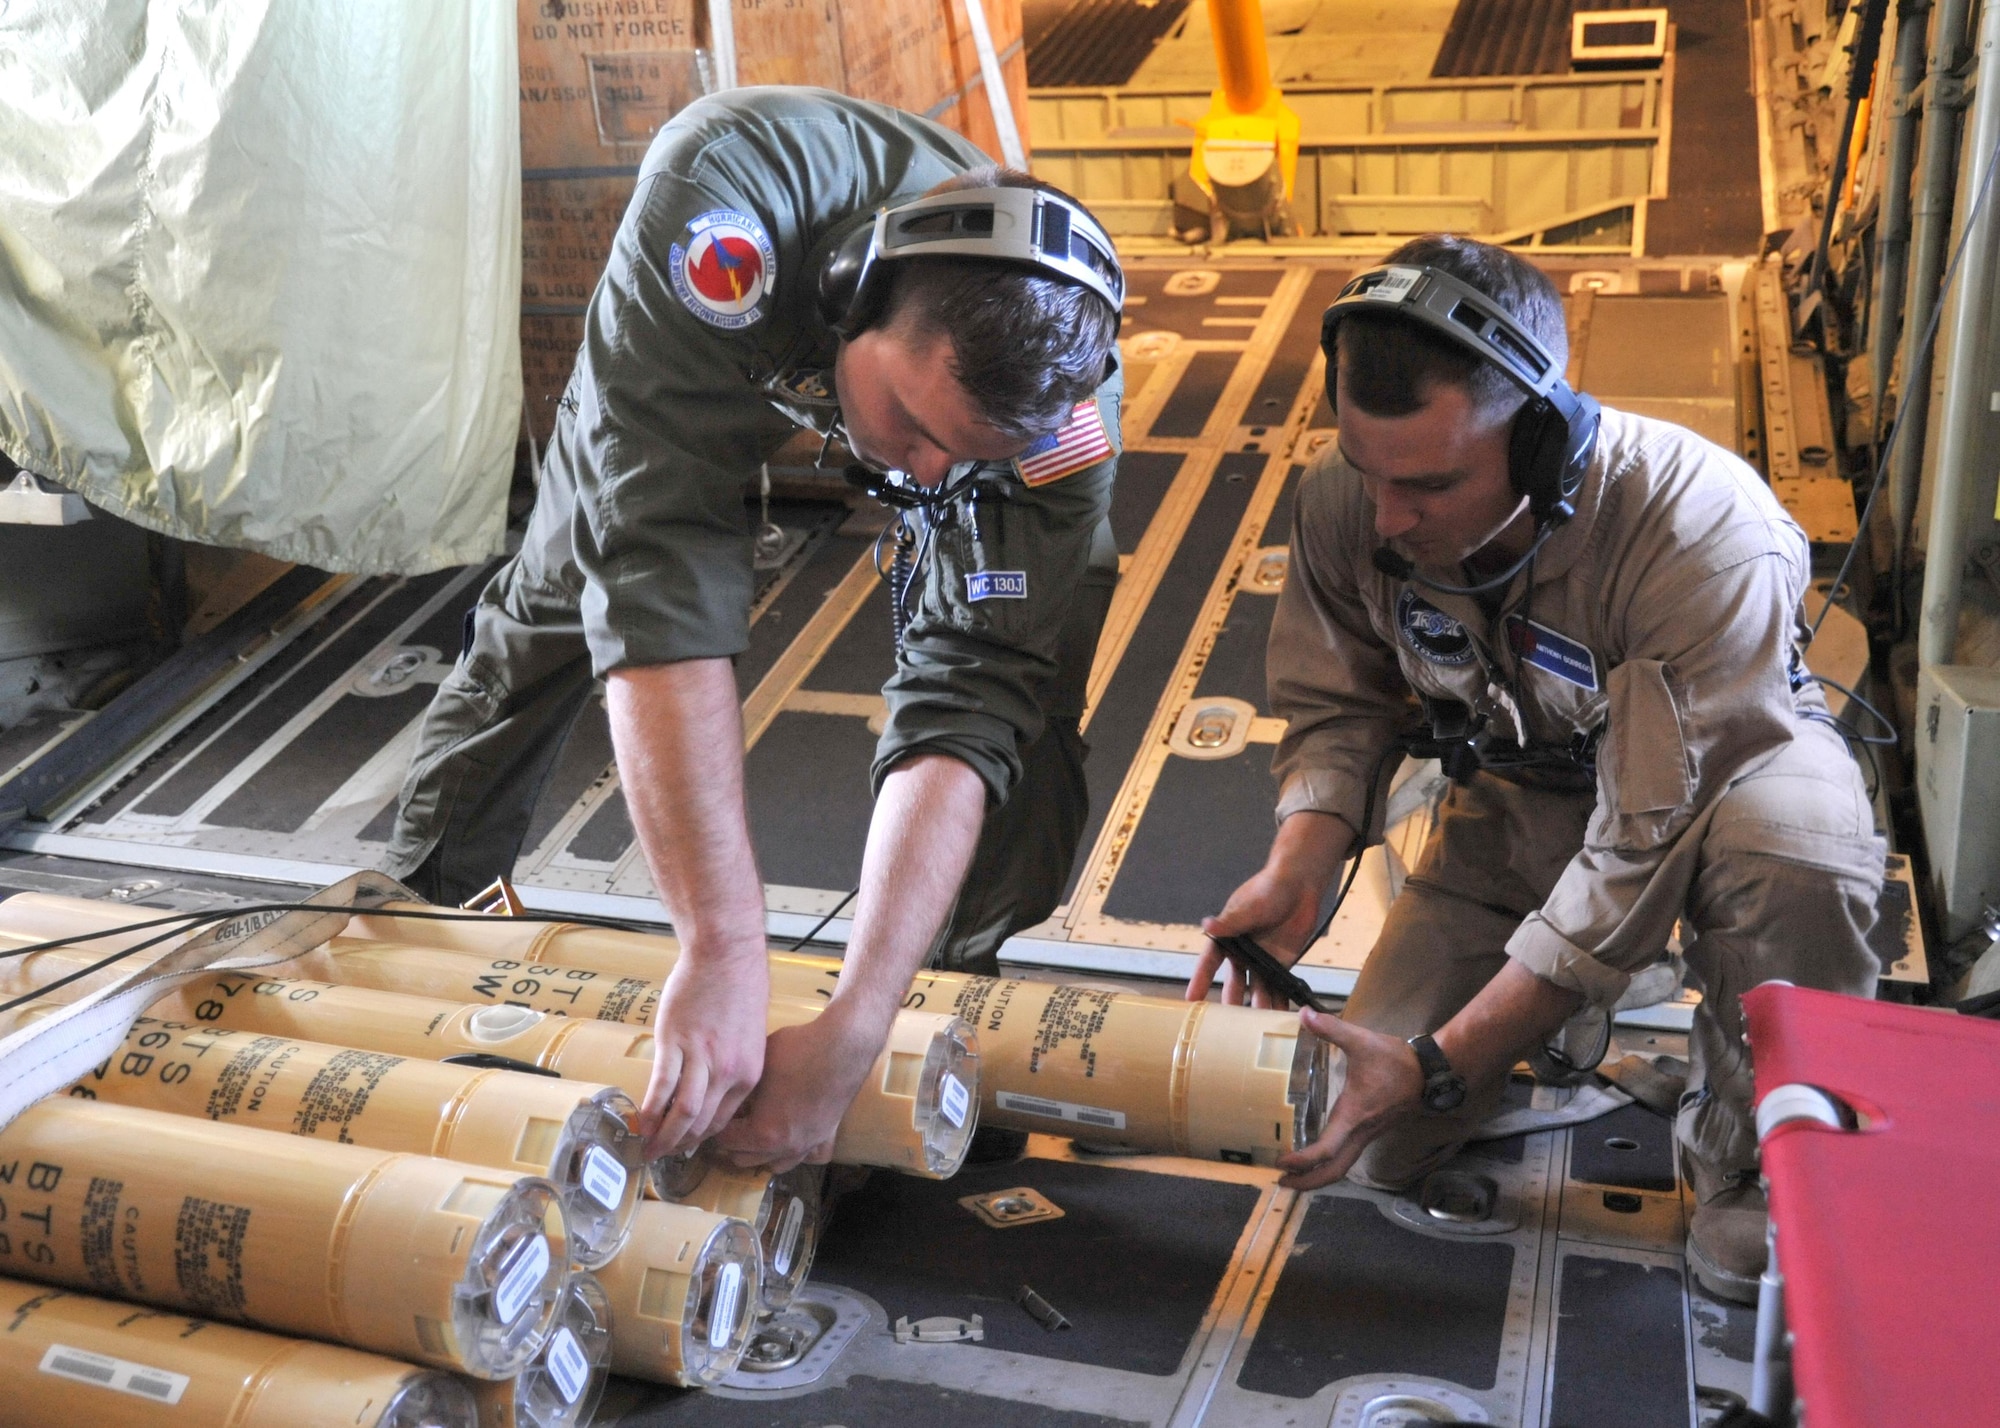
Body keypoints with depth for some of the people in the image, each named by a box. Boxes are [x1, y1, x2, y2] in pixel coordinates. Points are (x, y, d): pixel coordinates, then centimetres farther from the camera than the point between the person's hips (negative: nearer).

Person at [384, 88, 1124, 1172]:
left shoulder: (1068, 412, -40)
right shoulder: (728, 202, -49)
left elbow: (966, 708, -40)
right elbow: (659, 570, -52)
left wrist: (852, 1032, -49)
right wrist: (722, 950, -54)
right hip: (721, 352, 0)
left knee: (1021, 677, -18)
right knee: (565, 590, 9)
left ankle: (960, 979, 7)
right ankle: (413, 909, 33)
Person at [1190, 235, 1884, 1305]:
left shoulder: (1707, 540, -38)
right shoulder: (1341, 502, -23)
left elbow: (1642, 847, -36)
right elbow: (1338, 707, -7)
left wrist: (1440, 1066, -37)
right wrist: (1297, 869, -28)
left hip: (1723, 757, -3)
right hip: (1518, 793, 3)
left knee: (1793, 849, -42)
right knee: (1377, 1154, -6)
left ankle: (1748, 1163, -13)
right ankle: (1539, 997, 25)